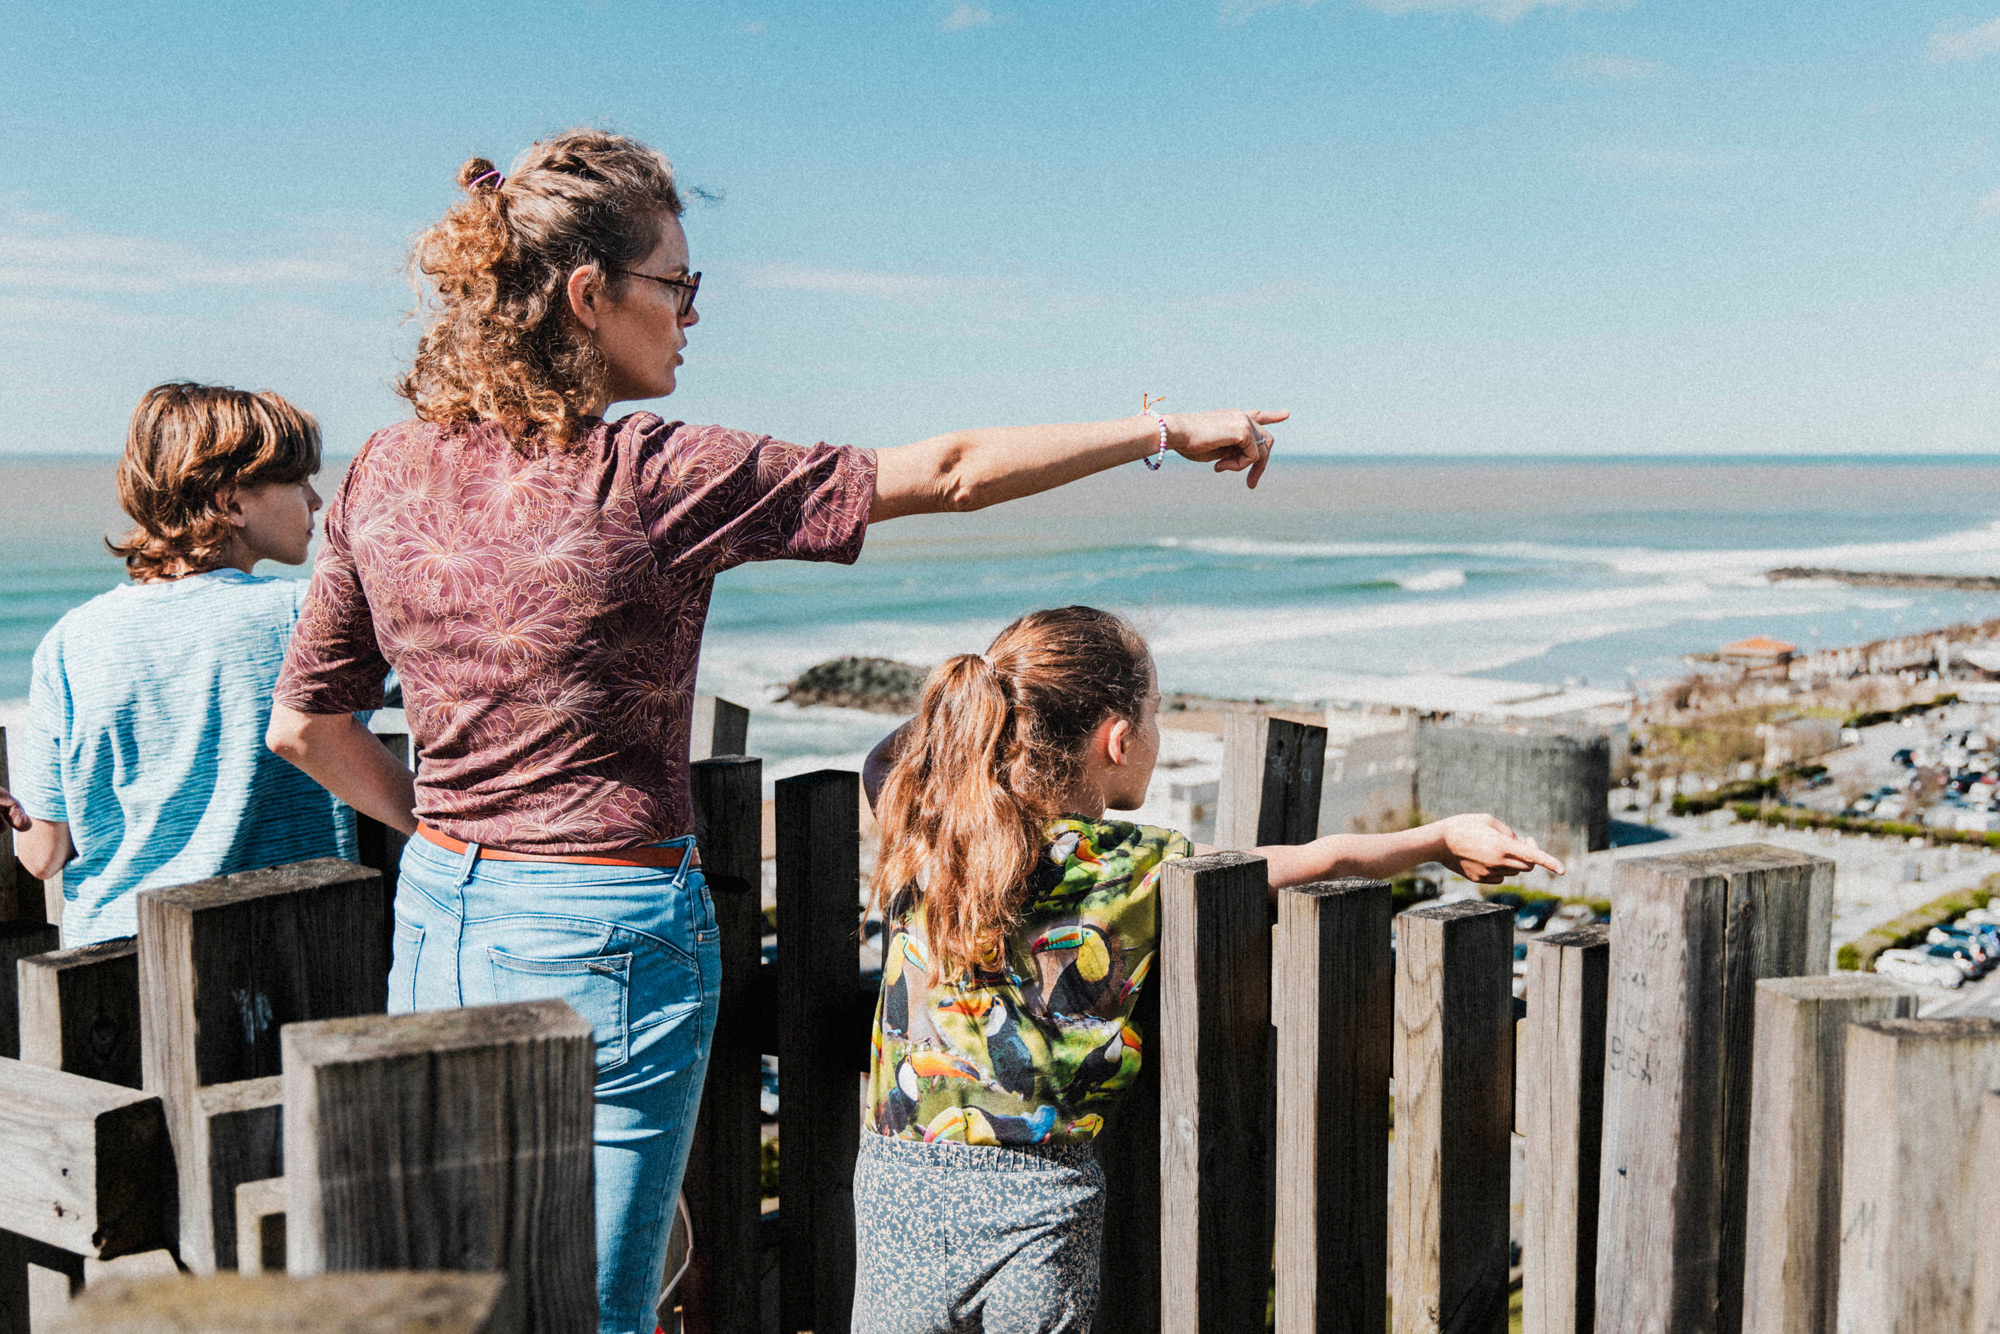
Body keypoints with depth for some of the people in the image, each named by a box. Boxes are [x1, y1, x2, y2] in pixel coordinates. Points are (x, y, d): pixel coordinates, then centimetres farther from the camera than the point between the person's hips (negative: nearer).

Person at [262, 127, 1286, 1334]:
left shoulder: (386, 477, 2)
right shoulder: (653, 476, -17)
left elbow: (304, 727, 9)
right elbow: (947, 475, -12)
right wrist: (1171, 432, -2)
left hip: (435, 919, 7)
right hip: (602, 938, -7)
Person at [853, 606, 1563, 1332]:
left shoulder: (917, 827, -3)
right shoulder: (1141, 868, -8)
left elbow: (887, 754, 22)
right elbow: (1322, 859, 4)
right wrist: (1443, 838, 18)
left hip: (898, 1185, 2)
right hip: (1039, 1199, -1)